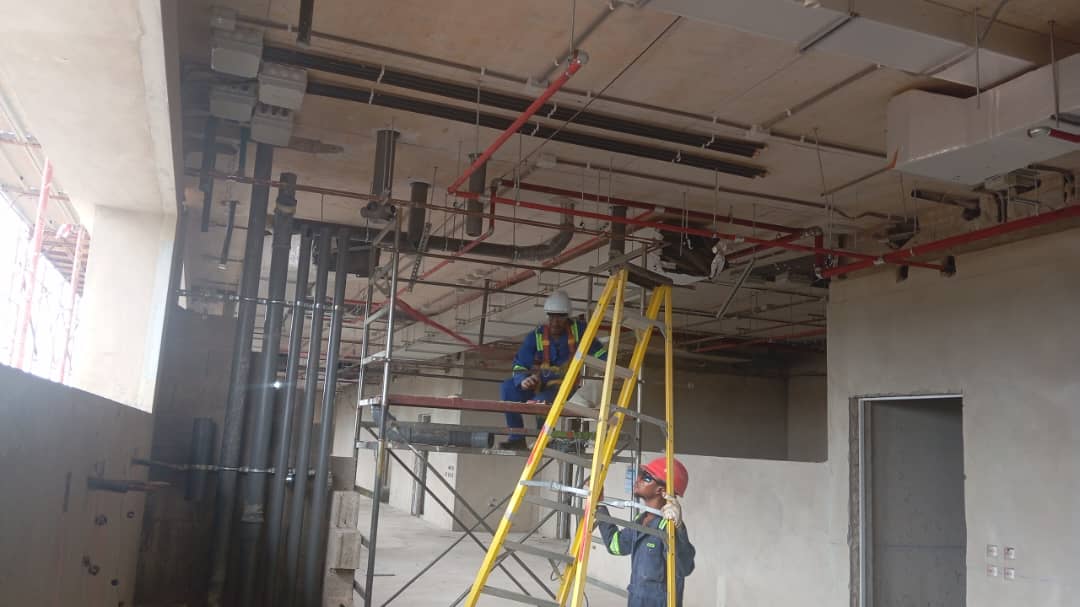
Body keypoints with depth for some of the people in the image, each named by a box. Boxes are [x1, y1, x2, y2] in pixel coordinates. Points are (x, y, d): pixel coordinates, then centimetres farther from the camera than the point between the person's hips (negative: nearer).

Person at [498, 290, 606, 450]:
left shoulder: (577, 329, -8)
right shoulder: (536, 336, -7)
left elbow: (598, 352, 0)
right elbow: (519, 365, -10)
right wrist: (523, 380, -31)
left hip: (562, 389, -2)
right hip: (536, 385, 2)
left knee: (541, 401, -34)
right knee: (507, 388, -23)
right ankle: (517, 438, -12)